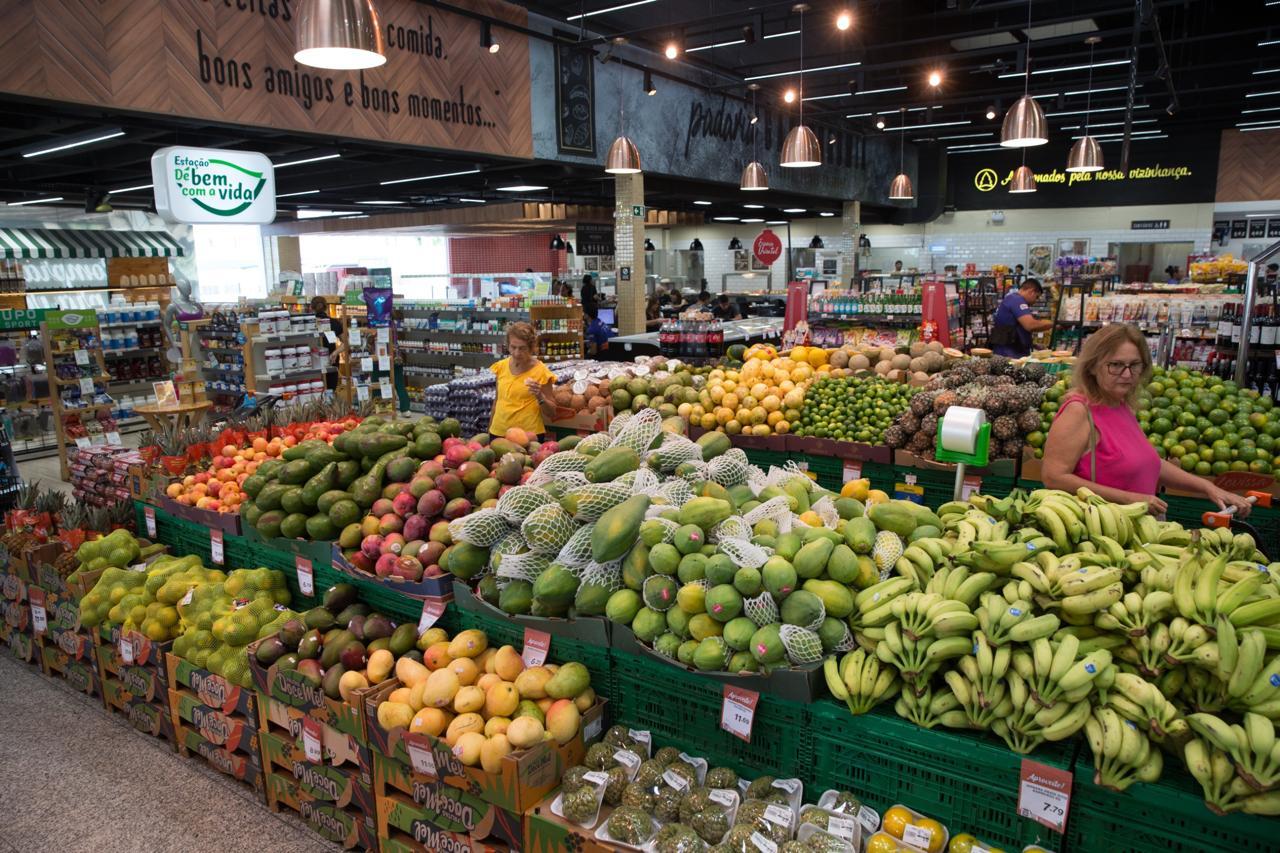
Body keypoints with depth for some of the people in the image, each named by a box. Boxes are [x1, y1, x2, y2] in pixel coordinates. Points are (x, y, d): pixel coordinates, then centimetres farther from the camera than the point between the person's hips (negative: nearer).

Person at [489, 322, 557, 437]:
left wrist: (539, 396, -22)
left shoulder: (540, 372, -10)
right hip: (498, 432, 4)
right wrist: (490, 430, 19)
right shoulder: (501, 366, 1)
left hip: (528, 435, -4)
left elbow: (552, 413, -6)